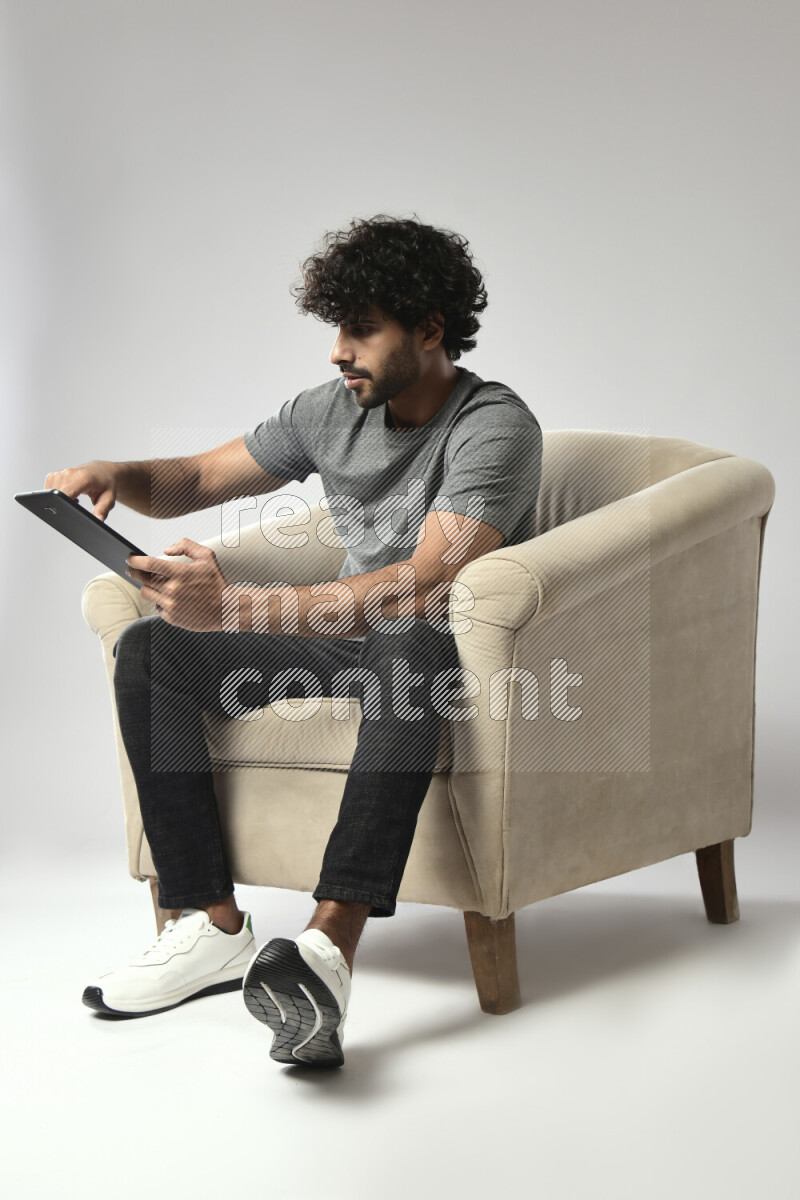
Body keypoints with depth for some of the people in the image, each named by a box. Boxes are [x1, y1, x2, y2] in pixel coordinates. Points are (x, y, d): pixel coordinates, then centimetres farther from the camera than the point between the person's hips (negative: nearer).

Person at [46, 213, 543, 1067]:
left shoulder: (494, 429, -18)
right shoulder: (333, 410, 4)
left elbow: (425, 585, -34)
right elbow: (200, 479, 16)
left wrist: (235, 605, -42)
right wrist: (119, 477, -10)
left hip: (453, 655, -7)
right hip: (351, 638, 7)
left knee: (407, 654, -42)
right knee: (148, 651, -9)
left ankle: (328, 949, -52)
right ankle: (213, 930, -15)